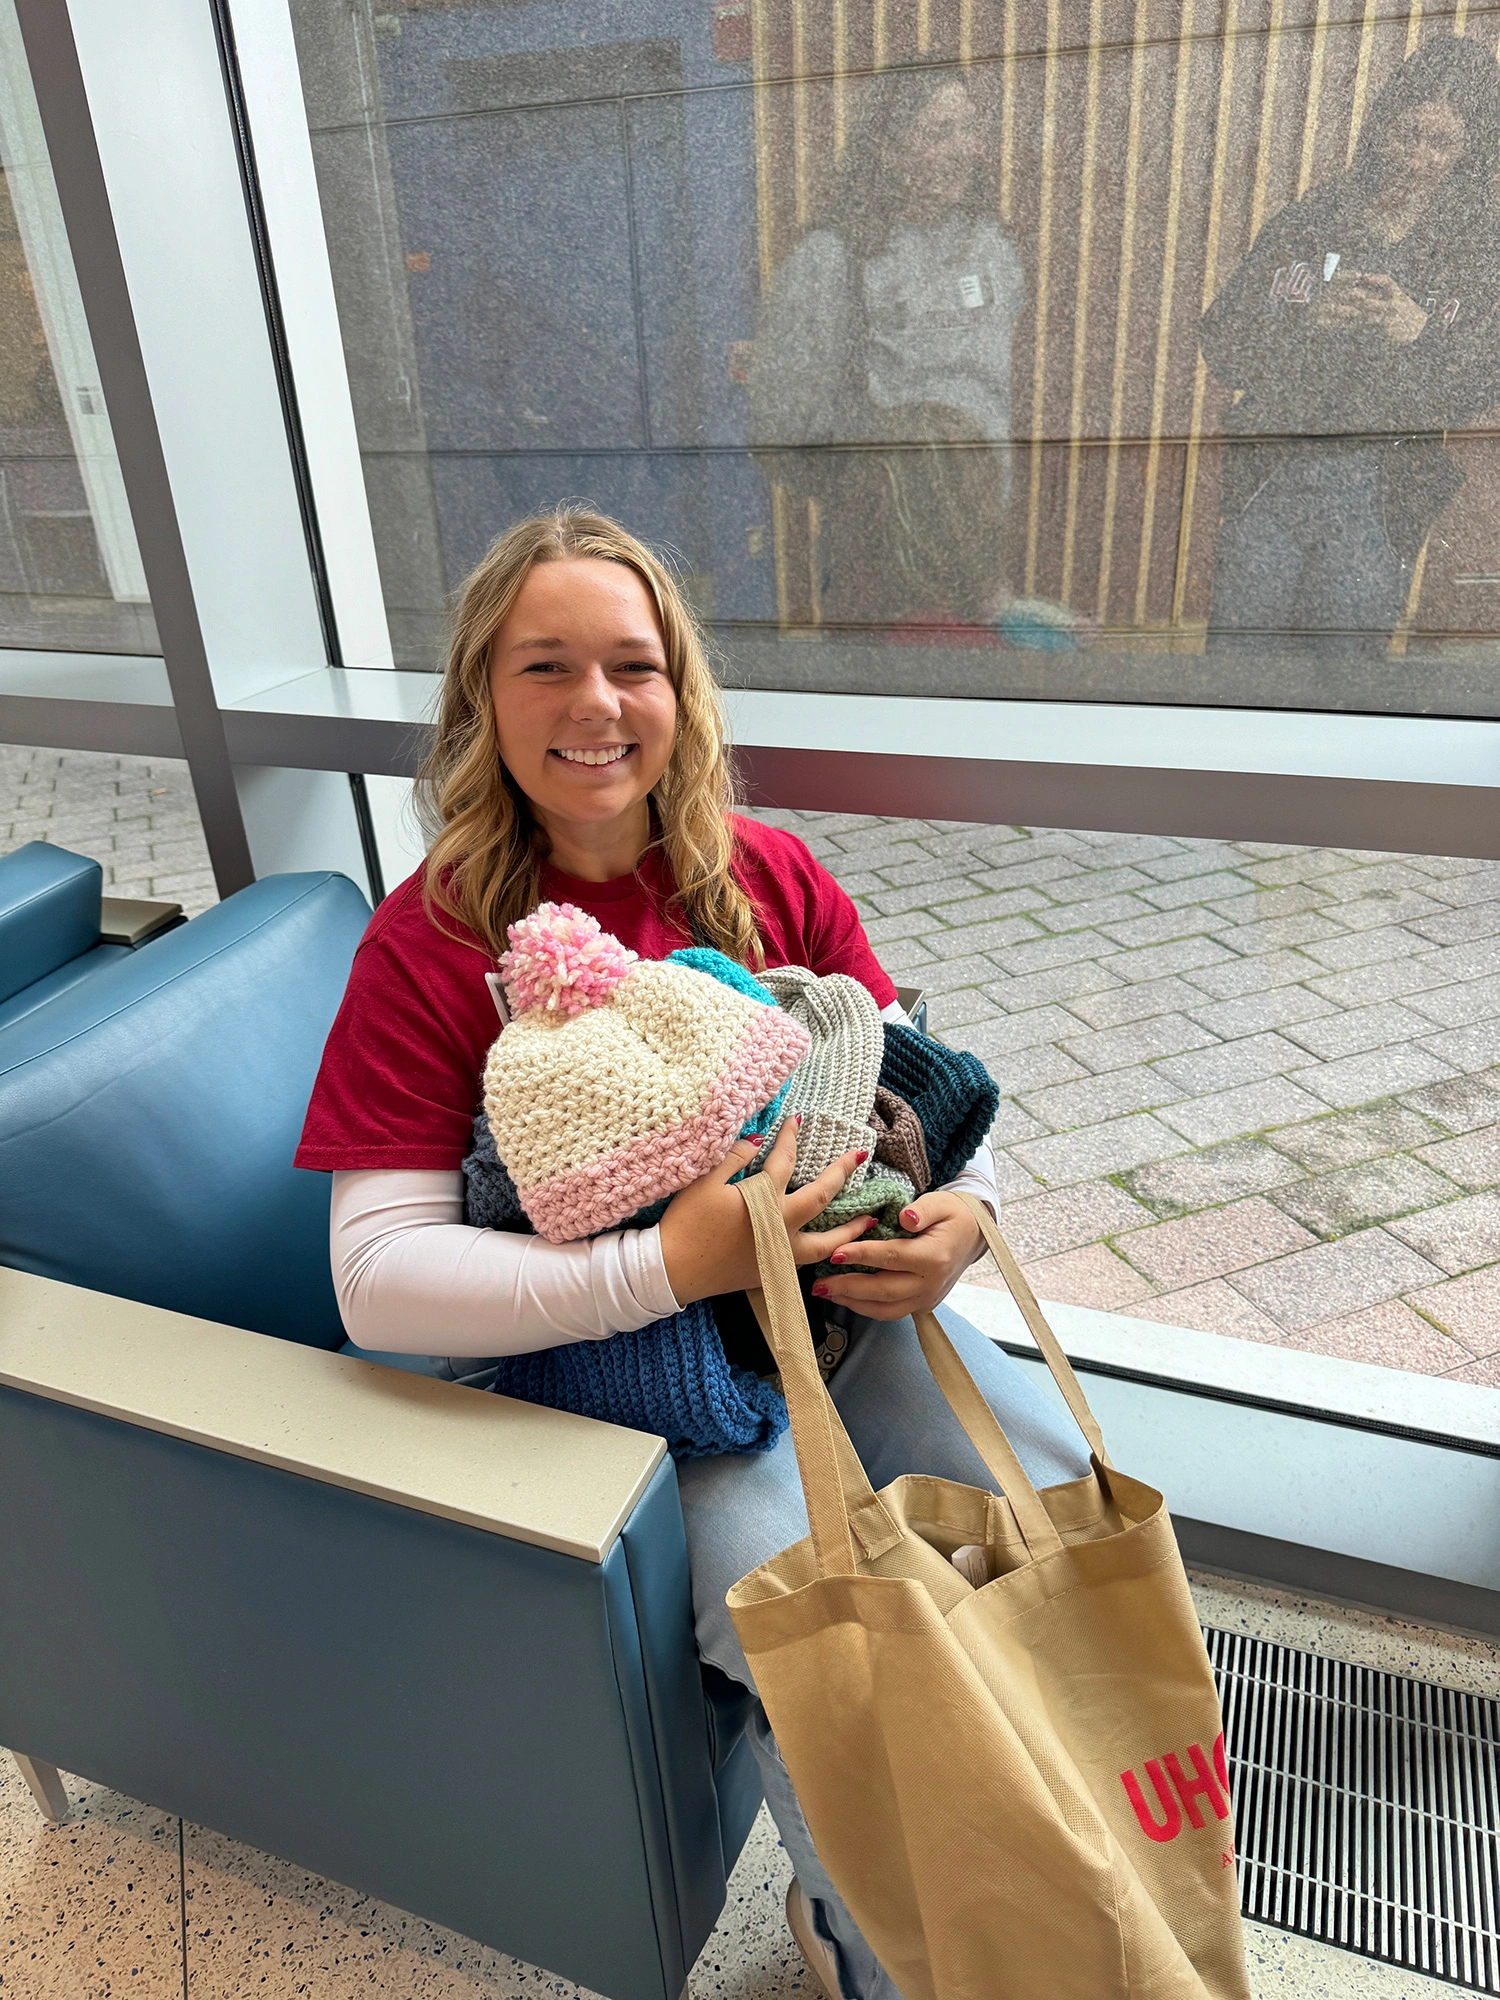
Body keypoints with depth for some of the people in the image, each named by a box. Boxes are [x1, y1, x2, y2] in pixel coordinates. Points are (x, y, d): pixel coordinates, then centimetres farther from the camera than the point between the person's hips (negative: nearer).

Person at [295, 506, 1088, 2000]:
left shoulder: (771, 878, 1)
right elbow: (379, 1282, -18)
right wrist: (670, 1266, -29)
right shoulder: (429, 943, -12)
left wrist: (961, 1212, -16)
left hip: (846, 1300, 5)